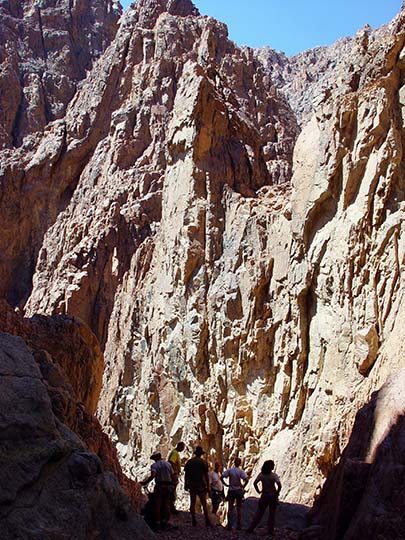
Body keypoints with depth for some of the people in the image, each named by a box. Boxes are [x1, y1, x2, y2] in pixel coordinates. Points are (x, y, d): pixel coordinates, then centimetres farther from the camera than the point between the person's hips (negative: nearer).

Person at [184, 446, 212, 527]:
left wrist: (186, 484, 14)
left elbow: (186, 474, 7)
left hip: (192, 486, 3)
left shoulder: (189, 461, 6)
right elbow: (206, 475, -4)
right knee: (204, 503, 0)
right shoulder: (203, 462, -2)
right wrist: (208, 486, 0)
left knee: (192, 502, 6)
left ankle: (193, 521, 5)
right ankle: (207, 521, -4)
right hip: (201, 485, -2)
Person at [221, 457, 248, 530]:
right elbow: (246, 480, -22)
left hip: (231, 491, 1)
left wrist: (226, 485, -1)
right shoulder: (241, 471, -8)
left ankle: (229, 525, 6)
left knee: (230, 508, 8)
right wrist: (243, 486, -7)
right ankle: (239, 525, 10)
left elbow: (221, 477, -10)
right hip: (239, 491, -1)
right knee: (239, 508, 10)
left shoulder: (229, 470, -4)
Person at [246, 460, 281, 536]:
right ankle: (270, 530, 11)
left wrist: (258, 491, 2)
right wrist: (277, 493, -9)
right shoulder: (274, 475, -13)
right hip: (273, 496, -3)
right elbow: (279, 485, -23)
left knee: (259, 512, 10)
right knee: (272, 513, 9)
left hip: (264, 496, 3)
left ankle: (251, 528, 9)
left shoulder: (261, 474, -5)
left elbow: (255, 483, -8)